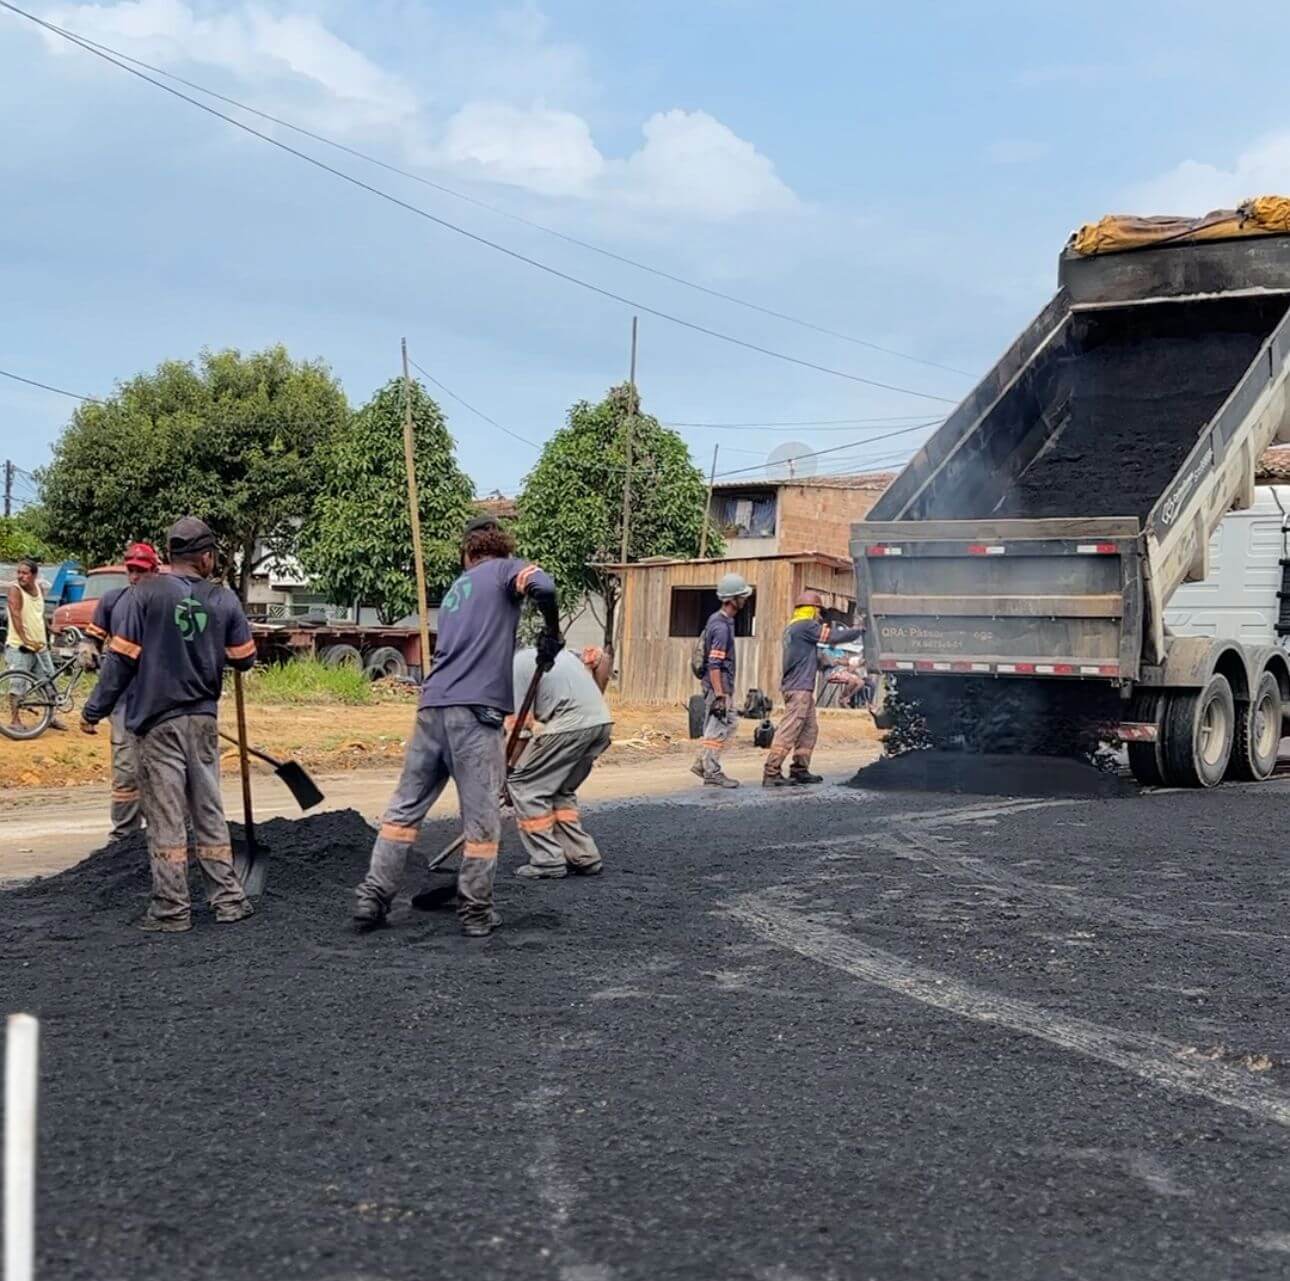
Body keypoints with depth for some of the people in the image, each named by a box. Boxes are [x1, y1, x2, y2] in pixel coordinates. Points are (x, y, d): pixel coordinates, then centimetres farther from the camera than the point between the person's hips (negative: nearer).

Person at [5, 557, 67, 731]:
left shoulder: (39, 588, 7)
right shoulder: (15, 590, -12)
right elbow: (16, 617, -21)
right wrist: (25, 640, -30)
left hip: (40, 645, 7)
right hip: (19, 647, -7)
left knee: (49, 682, 11)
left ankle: (51, 717, 23)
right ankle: (14, 720, 3)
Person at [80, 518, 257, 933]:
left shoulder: (143, 594, -8)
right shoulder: (224, 599, 0)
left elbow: (121, 658, -10)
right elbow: (245, 660, 8)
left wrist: (94, 711, -1)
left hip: (157, 723, -3)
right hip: (204, 721, 3)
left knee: (166, 819, 1)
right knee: (210, 813, 13)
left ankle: (172, 910, 5)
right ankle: (228, 899, 16)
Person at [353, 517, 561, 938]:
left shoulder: (454, 591, 27)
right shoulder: (504, 570, 8)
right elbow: (542, 586, -15)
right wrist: (552, 634, 1)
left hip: (432, 705, 6)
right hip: (475, 709, -6)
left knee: (405, 806, 13)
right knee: (481, 817, 3)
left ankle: (373, 898, 13)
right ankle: (475, 913, 8)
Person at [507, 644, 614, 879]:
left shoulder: (515, 666, 4)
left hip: (573, 723, -8)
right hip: (602, 720, 8)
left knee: (525, 785, 3)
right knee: (561, 790, 22)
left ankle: (548, 862, 3)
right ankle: (584, 857, 19)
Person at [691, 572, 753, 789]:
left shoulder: (721, 621, 11)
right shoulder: (721, 626, -20)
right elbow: (714, 664, -23)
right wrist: (719, 695, -25)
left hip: (724, 686, 10)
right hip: (718, 686, -10)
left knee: (730, 724, 16)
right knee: (717, 729, -2)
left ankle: (703, 764, 20)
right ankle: (712, 773, 5)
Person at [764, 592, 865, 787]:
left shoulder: (792, 627, 18)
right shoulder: (806, 626, -11)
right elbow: (834, 636, -11)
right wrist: (858, 631, 3)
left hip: (802, 688, 10)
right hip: (799, 687, -10)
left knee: (810, 729, 14)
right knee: (789, 730, -12)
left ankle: (800, 770, 18)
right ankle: (771, 773, -14)